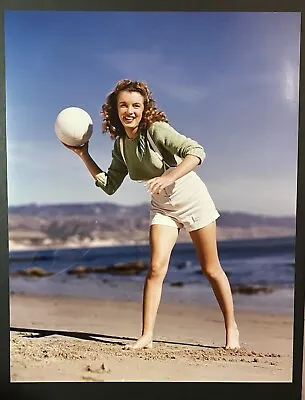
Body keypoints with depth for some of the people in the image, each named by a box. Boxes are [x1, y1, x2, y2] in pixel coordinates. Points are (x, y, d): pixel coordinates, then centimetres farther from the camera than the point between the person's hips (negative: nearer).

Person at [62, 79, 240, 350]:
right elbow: (109, 186, 2)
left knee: (211, 269, 6)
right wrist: (84, 155, -1)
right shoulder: (120, 146, -1)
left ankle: (232, 329, 23)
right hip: (162, 207, 5)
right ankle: (146, 336, 1)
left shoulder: (157, 129, -20)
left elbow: (196, 151, -30)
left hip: (193, 200, -4)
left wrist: (169, 177, -43)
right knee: (156, 268, -8)